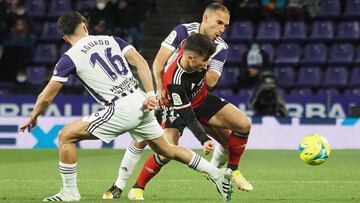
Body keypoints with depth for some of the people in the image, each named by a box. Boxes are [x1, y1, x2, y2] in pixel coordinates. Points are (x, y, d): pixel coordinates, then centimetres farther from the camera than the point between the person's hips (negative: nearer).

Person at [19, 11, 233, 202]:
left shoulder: (69, 58, 0)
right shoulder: (111, 40, 14)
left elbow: (46, 97, 4)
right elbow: (141, 62, 4)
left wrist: (33, 117, 22)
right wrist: (150, 95, 2)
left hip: (121, 111, -6)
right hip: (141, 104, 6)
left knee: (66, 136, 4)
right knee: (167, 150, 24)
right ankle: (217, 173, 23)